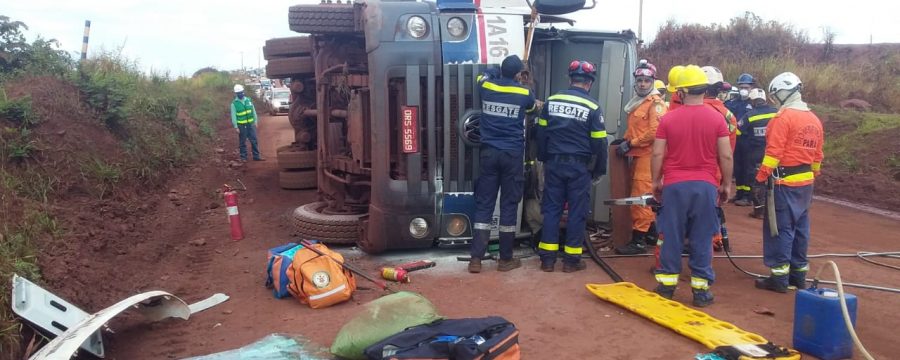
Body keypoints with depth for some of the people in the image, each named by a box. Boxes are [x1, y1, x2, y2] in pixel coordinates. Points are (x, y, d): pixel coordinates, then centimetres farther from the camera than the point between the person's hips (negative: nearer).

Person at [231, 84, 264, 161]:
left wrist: (255, 122, 7)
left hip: (251, 124, 4)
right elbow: (233, 116, -7)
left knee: (254, 141, 5)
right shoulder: (234, 103, -7)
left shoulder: (248, 100, 5)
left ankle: (256, 156, 11)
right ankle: (243, 157, 14)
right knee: (242, 142, 5)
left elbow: (253, 112, 10)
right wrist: (236, 127, -11)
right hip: (241, 125, -4)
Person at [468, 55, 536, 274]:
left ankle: (476, 259, 2)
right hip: (512, 155, -2)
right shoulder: (524, 93, -1)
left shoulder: (486, 85, 2)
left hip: (488, 153, 2)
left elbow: (487, 73, 28)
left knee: (483, 204, 4)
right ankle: (505, 259, 12)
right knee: (509, 205, 4)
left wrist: (503, 70, 39)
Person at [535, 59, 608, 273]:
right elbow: (599, 142, -5)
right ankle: (571, 259, 10)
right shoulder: (592, 107, -7)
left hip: (554, 163, 3)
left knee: (551, 209, 8)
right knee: (577, 211, 5)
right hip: (579, 166, -3)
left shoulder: (552, 101, 4)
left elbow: (541, 133, 8)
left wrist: (544, 159, 17)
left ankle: (547, 258, 9)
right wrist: (600, 169, 7)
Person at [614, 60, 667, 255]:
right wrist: (625, 139, 9)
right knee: (646, 196, 16)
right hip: (637, 155, 9)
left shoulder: (656, 103, -9)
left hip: (648, 155, -9)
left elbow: (654, 132, -18)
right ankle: (652, 233, 27)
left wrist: (630, 144, -16)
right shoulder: (637, 102, 18)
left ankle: (639, 241, -8)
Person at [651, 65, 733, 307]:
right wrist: (726, 184, 11)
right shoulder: (716, 119, -2)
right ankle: (700, 289, 12)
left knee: (672, 236, 8)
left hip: (674, 185, 0)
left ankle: (667, 284, 16)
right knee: (702, 239, 6)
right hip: (705, 186, 0)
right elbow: (726, 156, -1)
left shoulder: (668, 119, -2)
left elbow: (657, 154, -1)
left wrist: (656, 181, 11)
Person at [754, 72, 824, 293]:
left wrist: (761, 177, -16)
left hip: (784, 182, -8)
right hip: (805, 182, 8)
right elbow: (817, 155, 17)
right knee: (800, 228, 13)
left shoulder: (783, 117, -13)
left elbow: (773, 152, -19)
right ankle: (798, 274, 20)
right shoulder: (814, 119, 13)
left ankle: (779, 277, -1)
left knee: (780, 228, -3)